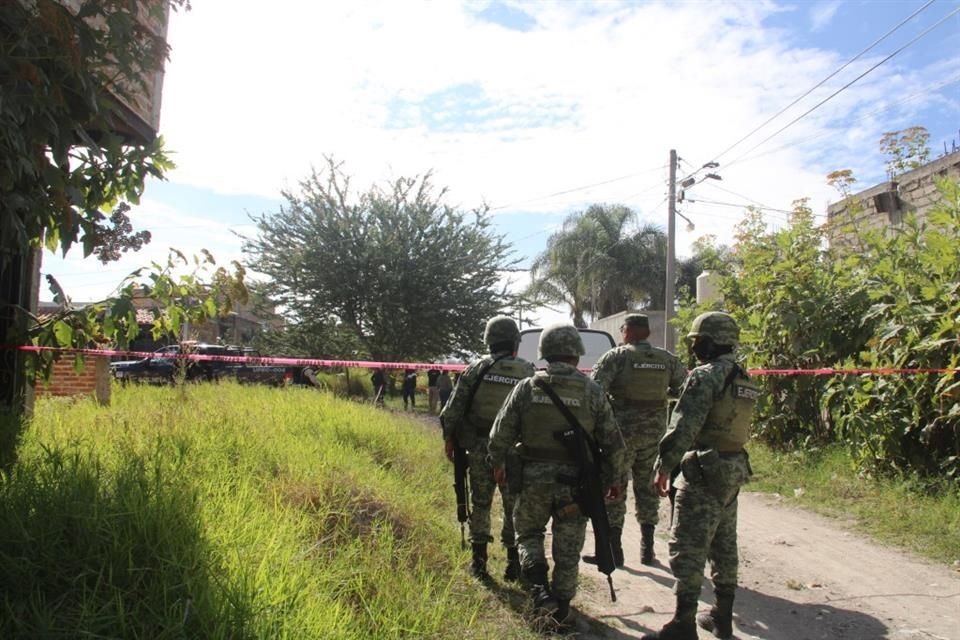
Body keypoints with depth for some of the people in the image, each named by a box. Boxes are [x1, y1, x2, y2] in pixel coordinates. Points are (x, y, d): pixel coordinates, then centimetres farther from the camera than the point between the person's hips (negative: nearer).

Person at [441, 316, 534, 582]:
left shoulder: (475, 368, 0)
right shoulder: (527, 372, -3)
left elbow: (454, 406, -2)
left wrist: (449, 437, 6)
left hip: (479, 449, 1)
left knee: (480, 504, 12)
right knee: (514, 507, 10)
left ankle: (478, 562, 17)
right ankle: (514, 564, 15)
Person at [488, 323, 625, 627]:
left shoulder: (526, 387, -5)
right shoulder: (592, 391, -5)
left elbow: (500, 435, -1)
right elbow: (614, 443, -1)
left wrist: (498, 464, 17)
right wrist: (613, 478, 13)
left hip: (533, 479, 0)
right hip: (575, 482, 0)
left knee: (528, 533, 21)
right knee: (568, 547, 15)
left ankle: (540, 590, 3)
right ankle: (561, 607, 25)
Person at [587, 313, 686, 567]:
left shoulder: (616, 356, -9)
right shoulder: (667, 359, 5)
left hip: (623, 429, -4)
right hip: (654, 431, 5)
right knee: (647, 487, 14)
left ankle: (613, 549, 5)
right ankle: (647, 548, 20)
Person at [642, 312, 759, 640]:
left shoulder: (705, 376, -17)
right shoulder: (744, 380, 11)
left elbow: (683, 428, -21)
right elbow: (739, 428, 14)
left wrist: (664, 466, -14)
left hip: (705, 472, -9)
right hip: (735, 470, 9)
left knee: (689, 548, -3)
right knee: (724, 545, 17)